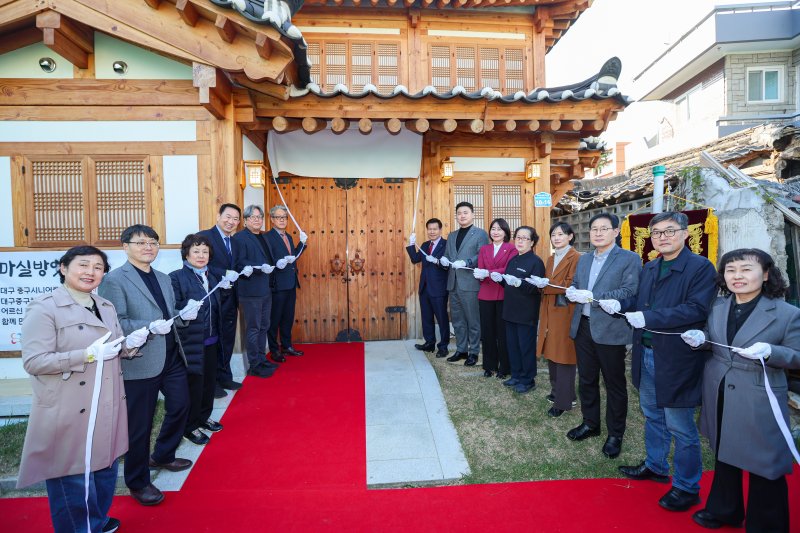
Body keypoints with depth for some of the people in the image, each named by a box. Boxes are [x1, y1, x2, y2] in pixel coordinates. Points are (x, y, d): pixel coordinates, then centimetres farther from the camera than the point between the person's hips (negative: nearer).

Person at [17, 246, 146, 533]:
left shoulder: (106, 306, 11)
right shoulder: (43, 308, -10)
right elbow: (33, 362, -16)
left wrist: (129, 344, -5)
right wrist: (88, 354, -25)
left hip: (108, 407, 7)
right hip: (69, 412, -7)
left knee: (105, 468, 19)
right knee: (73, 477, 6)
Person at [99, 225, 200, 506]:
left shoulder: (163, 279, 13)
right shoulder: (114, 279, -10)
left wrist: (184, 314, -3)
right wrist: (150, 327, -27)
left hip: (172, 357, 7)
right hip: (140, 362, -7)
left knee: (180, 406, 18)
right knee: (140, 424, 6)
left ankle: (162, 456, 43)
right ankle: (138, 482, 26)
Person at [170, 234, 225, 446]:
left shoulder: (212, 277, 11)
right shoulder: (176, 278, -11)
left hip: (211, 341, 7)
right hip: (191, 341, -7)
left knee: (209, 381, 16)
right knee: (193, 384, 5)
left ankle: (203, 417, 38)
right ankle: (189, 427, 24)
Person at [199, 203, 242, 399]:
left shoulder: (234, 243, 13)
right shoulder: (204, 236, -10)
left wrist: (237, 299, 11)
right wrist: (224, 274, -25)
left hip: (229, 299, 7)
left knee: (227, 340, 16)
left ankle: (225, 377, 30)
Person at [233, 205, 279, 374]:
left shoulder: (263, 237, 16)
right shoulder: (240, 237, -8)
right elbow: (240, 263, -18)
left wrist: (275, 265, 6)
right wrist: (261, 268, -26)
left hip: (265, 289, 8)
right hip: (251, 290, -8)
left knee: (263, 327, 15)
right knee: (253, 328, 0)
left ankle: (262, 359, 27)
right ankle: (254, 365, 9)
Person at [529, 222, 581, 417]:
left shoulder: (576, 258, -10)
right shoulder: (551, 259, 17)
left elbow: (571, 286, -17)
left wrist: (546, 284, -18)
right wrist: (540, 283, -2)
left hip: (565, 313, -8)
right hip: (550, 312, 8)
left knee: (564, 356, -1)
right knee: (551, 354, 13)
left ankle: (564, 401, 8)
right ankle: (557, 391, 29)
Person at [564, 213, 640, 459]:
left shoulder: (629, 259, -7)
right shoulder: (584, 259, 14)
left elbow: (629, 292, -19)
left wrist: (591, 296, -23)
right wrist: (572, 292, -10)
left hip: (610, 330, -6)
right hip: (583, 327, 6)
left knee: (614, 384, 8)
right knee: (586, 380, 17)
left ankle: (615, 434, 24)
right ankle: (590, 423, 34)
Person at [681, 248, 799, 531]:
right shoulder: (718, 306, 1)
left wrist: (769, 351, -27)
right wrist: (700, 337, -9)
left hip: (759, 404, -5)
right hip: (720, 397, 5)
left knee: (764, 466, 8)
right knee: (724, 455, 22)